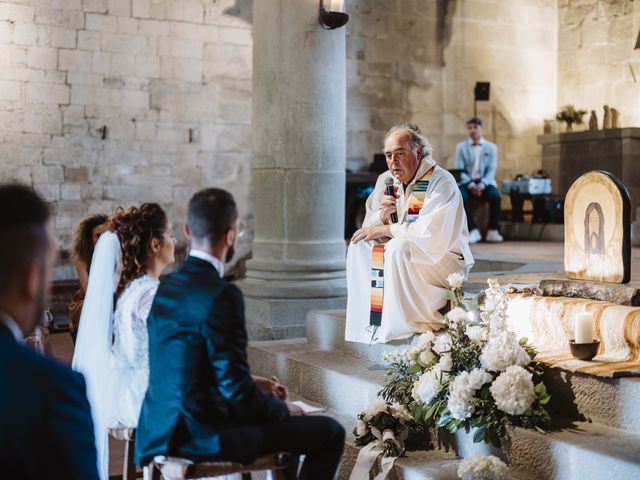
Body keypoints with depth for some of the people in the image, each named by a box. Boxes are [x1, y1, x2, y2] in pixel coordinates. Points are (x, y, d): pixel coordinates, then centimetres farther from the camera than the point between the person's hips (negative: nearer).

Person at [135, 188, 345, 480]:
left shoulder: (166, 287, 6)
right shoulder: (221, 295, -20)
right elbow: (236, 388, -19)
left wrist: (256, 386, 18)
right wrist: (283, 410, -2)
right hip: (202, 436, -9)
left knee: (285, 421, 30)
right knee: (329, 433, 0)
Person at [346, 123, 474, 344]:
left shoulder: (441, 182, -16)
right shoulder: (386, 180, 6)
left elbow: (431, 234, -28)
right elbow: (368, 229, 5)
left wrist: (386, 230, -19)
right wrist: (382, 215, -18)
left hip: (445, 258, -7)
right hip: (403, 258, 7)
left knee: (398, 247, -32)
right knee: (359, 247, -11)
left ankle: (399, 329, -26)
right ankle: (369, 324, -13)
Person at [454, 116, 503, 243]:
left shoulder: (491, 147, 11)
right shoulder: (461, 147, 11)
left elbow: (492, 170, 2)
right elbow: (459, 169, 2)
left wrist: (482, 184, -17)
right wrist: (470, 184, -16)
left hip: (485, 181, 0)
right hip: (467, 181, 0)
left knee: (495, 196, -32)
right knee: (461, 196, -34)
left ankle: (493, 231, -19)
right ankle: (473, 231, -27)